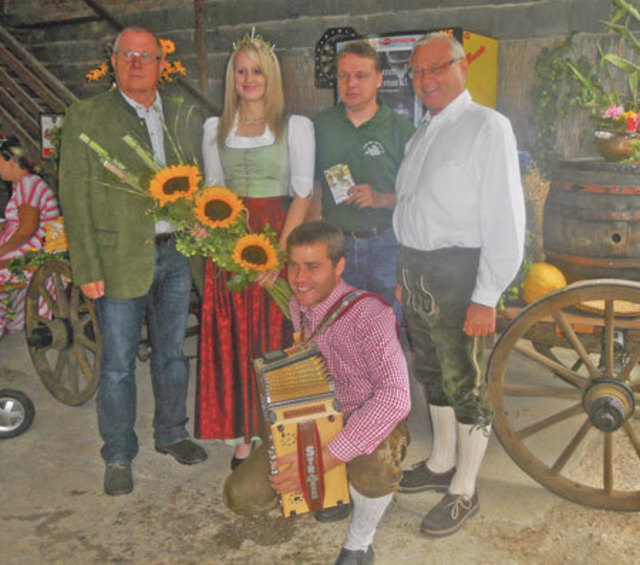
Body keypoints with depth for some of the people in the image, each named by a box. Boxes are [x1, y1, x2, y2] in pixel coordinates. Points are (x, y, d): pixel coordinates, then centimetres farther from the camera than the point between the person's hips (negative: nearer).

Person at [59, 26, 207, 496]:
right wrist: (86, 268, -11)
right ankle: (118, 457, 21)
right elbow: (75, 198, -6)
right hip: (120, 259, -4)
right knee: (118, 364, 4)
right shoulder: (86, 117, -3)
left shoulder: (182, 117, 10)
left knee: (173, 354, 16)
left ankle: (171, 435, 35)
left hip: (176, 254, 4)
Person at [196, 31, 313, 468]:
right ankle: (245, 432, 14)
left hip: (279, 236, -3)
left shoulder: (295, 126, 3)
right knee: (233, 338, 3)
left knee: (276, 335, -1)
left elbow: (303, 193, -3)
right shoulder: (216, 128, 14)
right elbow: (212, 189, 17)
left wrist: (281, 249, -14)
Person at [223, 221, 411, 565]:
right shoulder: (298, 306, -5)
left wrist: (325, 458, -41)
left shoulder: (368, 314, -27)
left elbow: (395, 397, -38)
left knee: (376, 468, -41)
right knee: (241, 496, -8)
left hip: (367, 423, -6)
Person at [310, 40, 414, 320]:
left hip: (386, 243, -2)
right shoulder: (322, 125, 7)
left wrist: (382, 199, -18)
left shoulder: (400, 128, -1)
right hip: (336, 243, 2)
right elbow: (314, 189, 11)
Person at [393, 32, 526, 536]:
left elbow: (505, 217, -16)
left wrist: (486, 297, -19)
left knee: (465, 383, 2)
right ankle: (441, 464, 38)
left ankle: (464, 491, 18)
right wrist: (406, 274, 10)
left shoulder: (487, 126, -11)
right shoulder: (422, 135, 14)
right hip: (415, 270, 8)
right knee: (432, 374, 19)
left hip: (457, 274, -8)